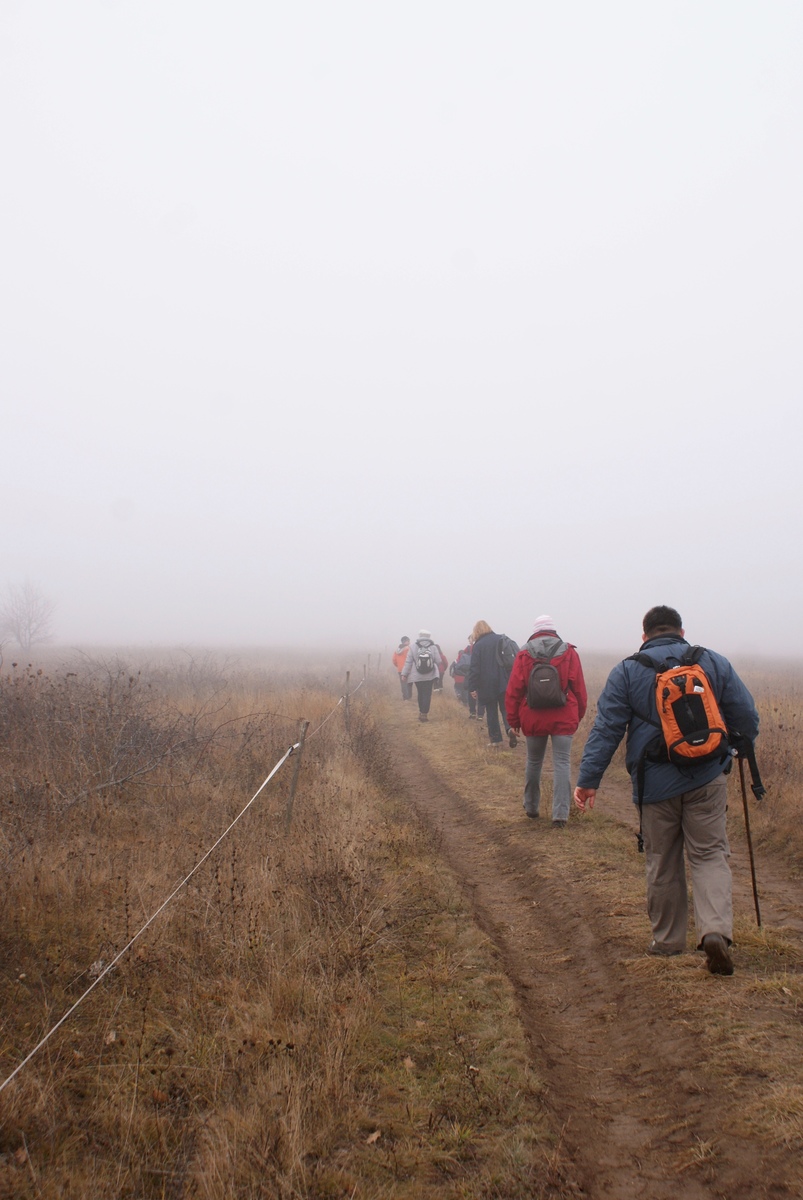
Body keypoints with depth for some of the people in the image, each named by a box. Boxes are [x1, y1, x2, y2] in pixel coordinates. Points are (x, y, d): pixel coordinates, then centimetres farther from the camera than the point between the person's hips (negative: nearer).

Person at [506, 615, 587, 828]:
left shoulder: (524, 655, 0)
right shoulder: (569, 653, 0)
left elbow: (513, 690, -1)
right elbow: (579, 688, 2)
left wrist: (514, 720, 7)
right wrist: (579, 715, 13)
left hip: (533, 719, 1)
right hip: (563, 719, -1)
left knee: (534, 762, 17)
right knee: (562, 764, 1)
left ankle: (531, 807, 30)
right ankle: (560, 814, -6)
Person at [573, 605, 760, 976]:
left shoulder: (626, 672, -1)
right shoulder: (715, 663, 4)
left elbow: (606, 729, -5)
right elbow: (747, 716, 8)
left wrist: (588, 779, -4)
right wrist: (741, 747, 29)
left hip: (656, 784, -1)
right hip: (708, 779, 1)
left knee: (663, 864, 11)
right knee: (709, 854, 7)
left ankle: (667, 940, 22)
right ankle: (716, 929, -12)